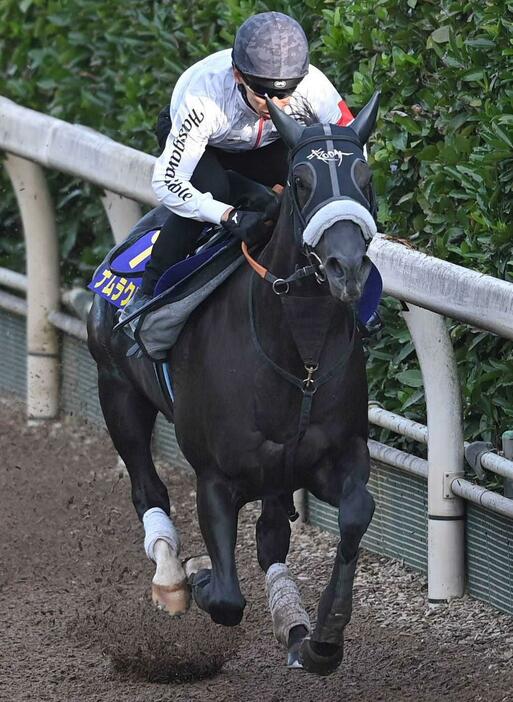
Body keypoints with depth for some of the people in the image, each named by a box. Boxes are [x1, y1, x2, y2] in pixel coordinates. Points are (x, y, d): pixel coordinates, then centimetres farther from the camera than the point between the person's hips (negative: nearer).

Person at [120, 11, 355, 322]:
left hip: (266, 144, 3)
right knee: (211, 187, -34)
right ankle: (149, 292, -20)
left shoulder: (311, 84, -37)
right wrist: (231, 217, -51)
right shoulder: (204, 97, -44)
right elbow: (167, 182, -40)